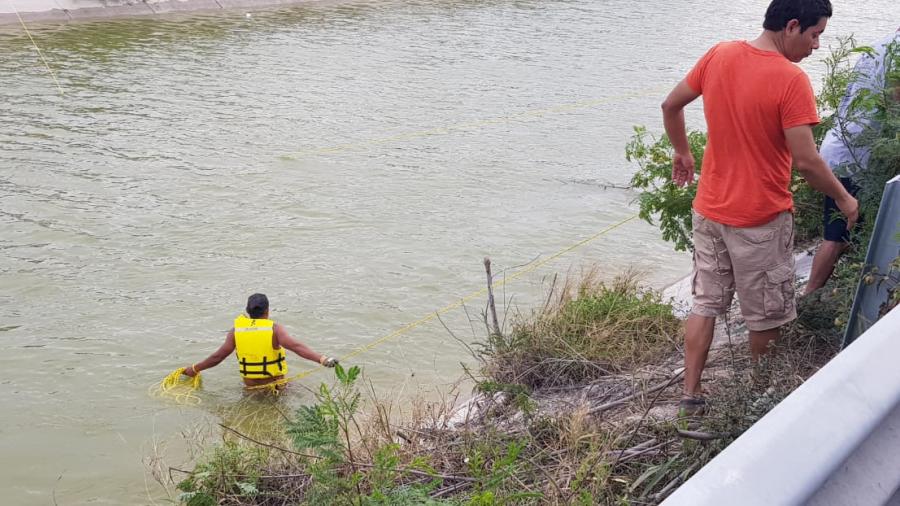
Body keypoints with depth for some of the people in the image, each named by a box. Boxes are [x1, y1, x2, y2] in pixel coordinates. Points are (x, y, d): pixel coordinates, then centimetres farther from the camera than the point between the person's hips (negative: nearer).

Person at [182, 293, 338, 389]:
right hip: (275, 385, -3)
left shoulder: (236, 330, -5)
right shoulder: (274, 329, -13)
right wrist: (322, 359, -32)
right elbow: (296, 346, -25)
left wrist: (194, 369, 12)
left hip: (249, 386, 3)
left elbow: (217, 357, -2)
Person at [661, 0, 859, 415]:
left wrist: (682, 153, 24)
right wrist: (843, 199, -5)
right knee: (766, 317, 14)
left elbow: (671, 106, 9)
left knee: (705, 304, 16)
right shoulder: (791, 80, -20)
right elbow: (806, 161, -21)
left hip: (709, 209, 6)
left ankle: (690, 397, 20)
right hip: (760, 218, -6)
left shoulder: (718, 55, -1)